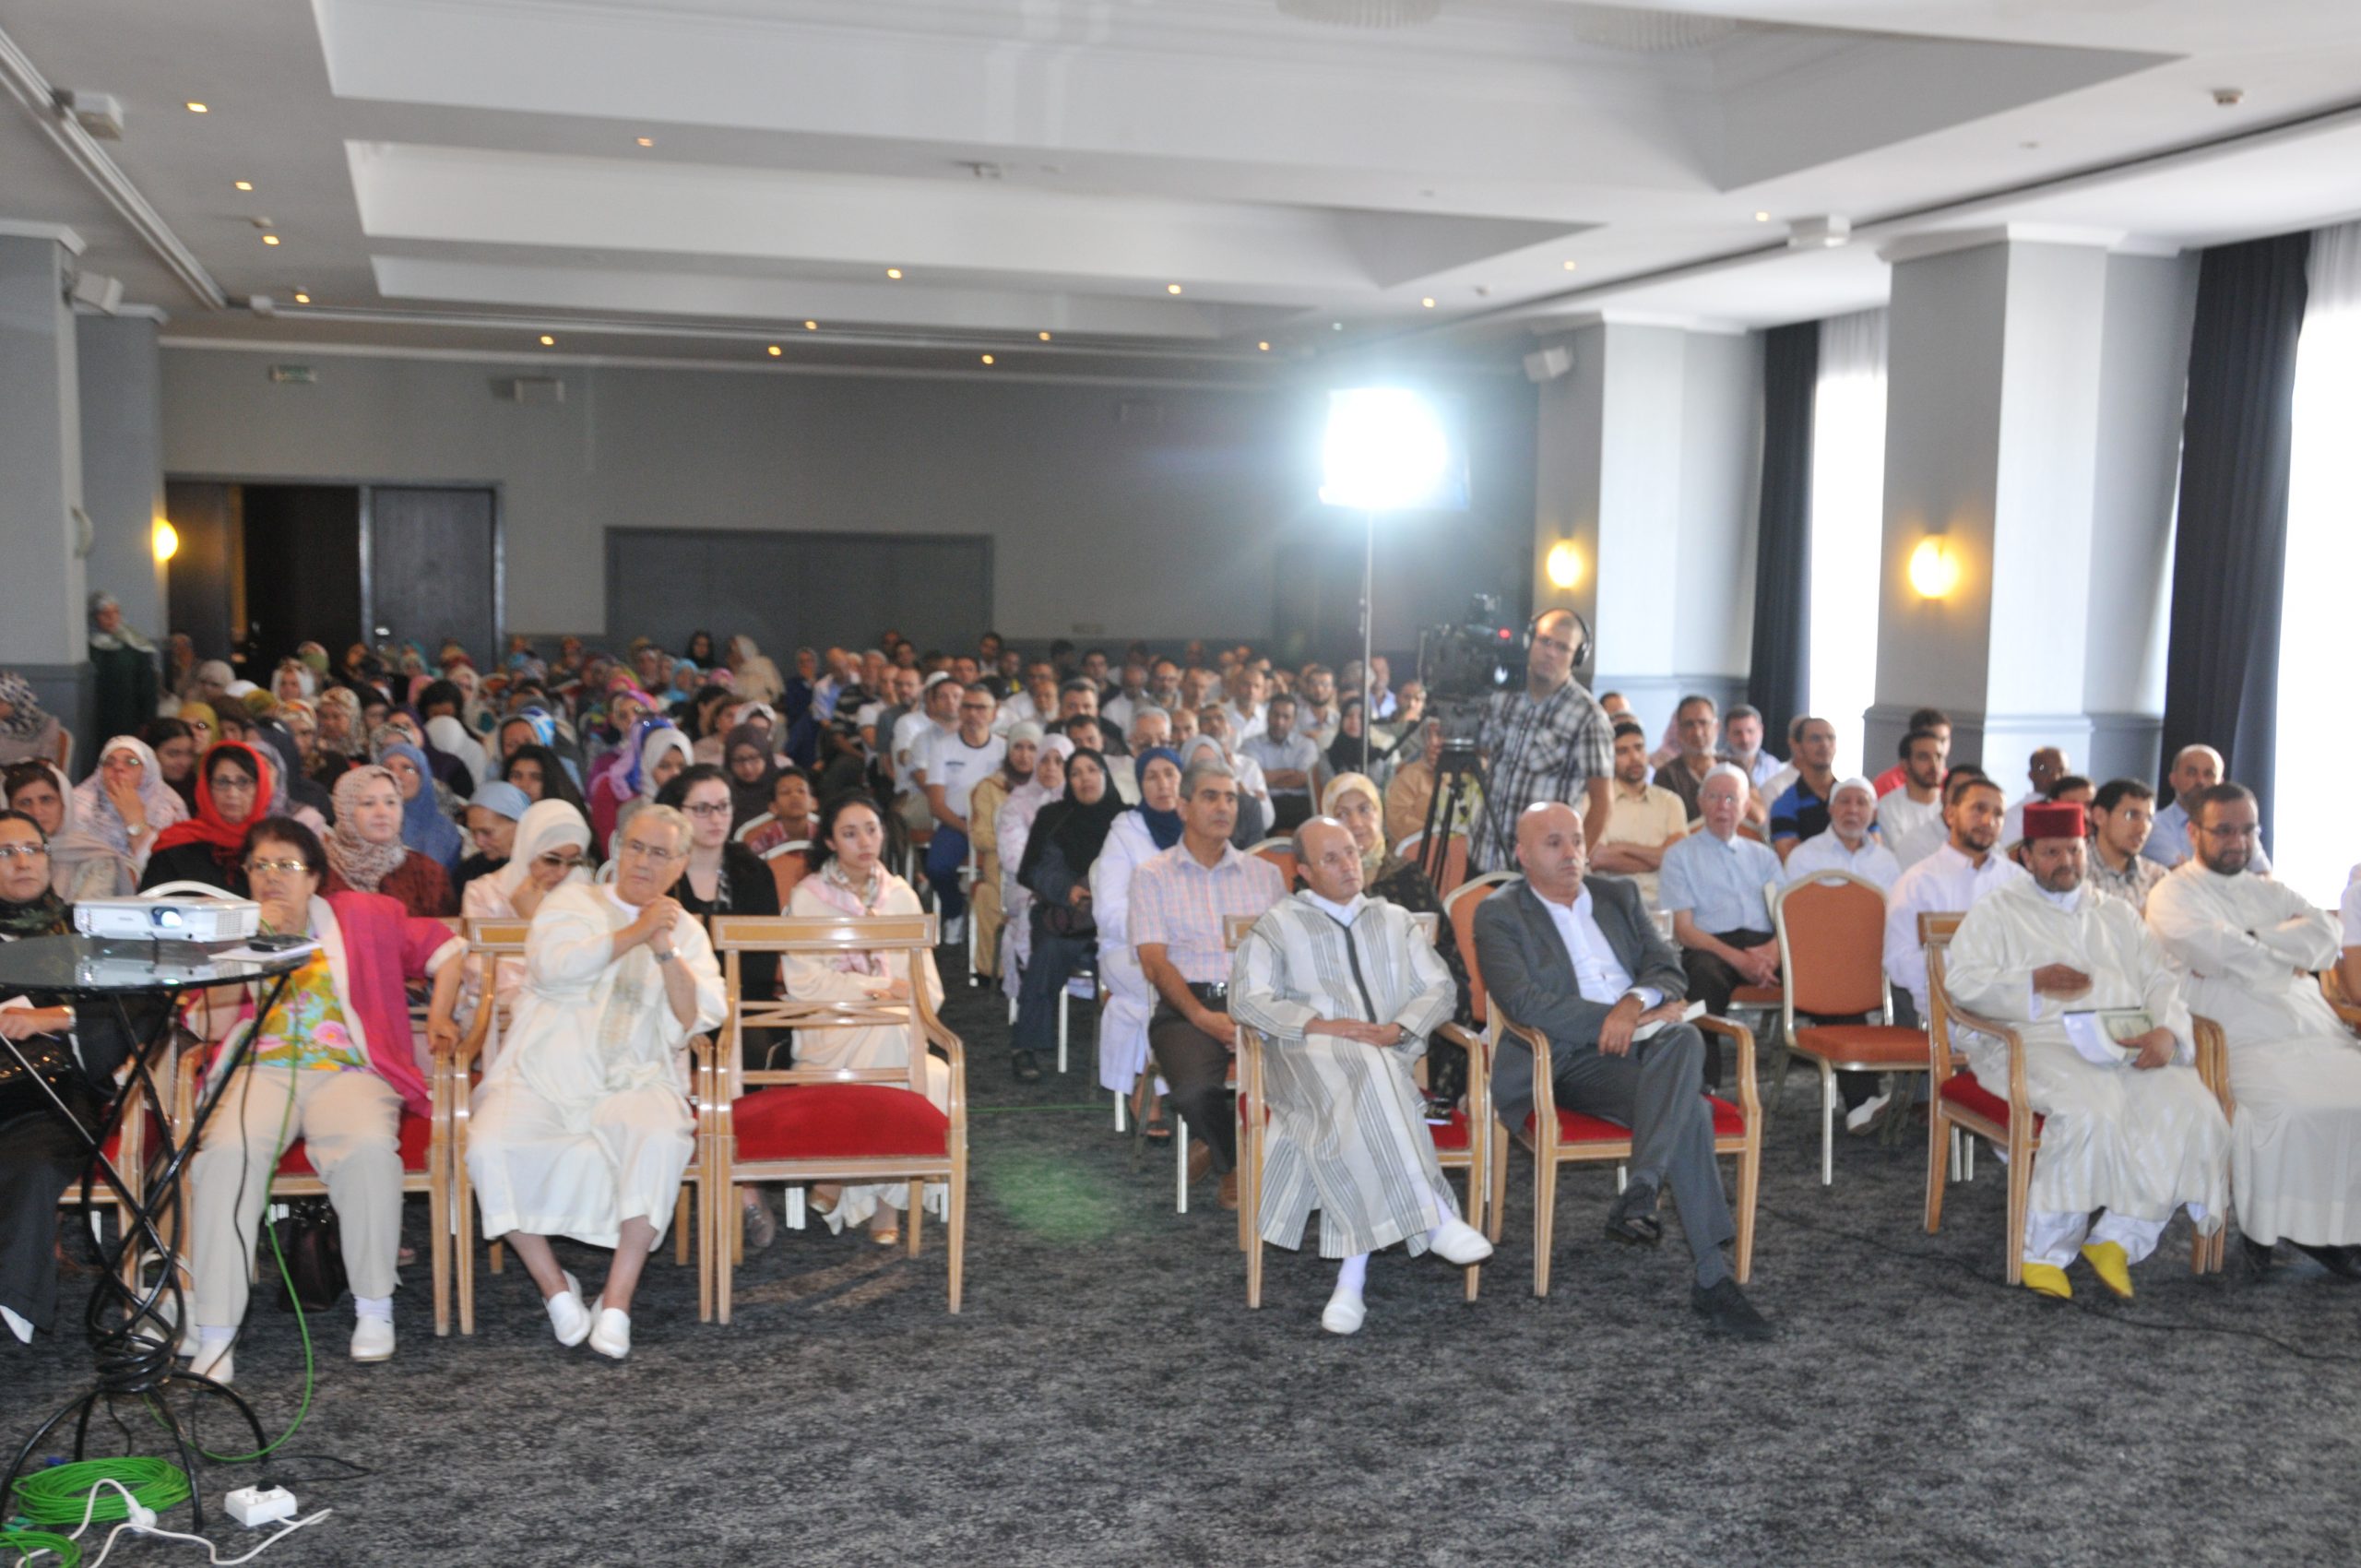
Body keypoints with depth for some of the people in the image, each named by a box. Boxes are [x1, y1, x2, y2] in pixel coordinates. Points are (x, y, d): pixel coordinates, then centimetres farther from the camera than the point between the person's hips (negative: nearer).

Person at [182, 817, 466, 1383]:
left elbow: (444, 947, 19)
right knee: (226, 1153, -33)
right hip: (260, 1070, 1)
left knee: (368, 1149, -35)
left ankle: (374, 1308, -18)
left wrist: (439, 1018, 8)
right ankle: (215, 1335, -29)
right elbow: (204, 1026, 5)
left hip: (346, 1070, -1)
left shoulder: (363, 917, 15)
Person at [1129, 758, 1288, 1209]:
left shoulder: (1265, 874, 20)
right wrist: (1203, 1017, -15)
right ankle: (1232, 1163, 2)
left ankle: (1222, 1150, 0)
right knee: (1194, 1089, -34)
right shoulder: (1153, 876, 11)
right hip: (1186, 1006, -2)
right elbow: (1155, 963, 0)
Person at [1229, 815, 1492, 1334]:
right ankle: (1436, 1219, -38)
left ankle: (1352, 1277, -37)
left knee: (1358, 1116, -34)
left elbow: (1438, 987, 15)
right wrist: (1321, 1025, -12)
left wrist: (1399, 1028, -7)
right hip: (1308, 1056, -2)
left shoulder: (1395, 920, 26)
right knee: (1360, 1078, -37)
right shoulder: (1279, 924, 18)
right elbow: (1247, 997, 3)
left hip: (1388, 1055, 2)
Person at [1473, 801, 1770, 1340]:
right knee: (1690, 1113, -32)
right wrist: (1614, 1019, -16)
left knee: (1684, 1038, -35)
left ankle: (1637, 1194, -41)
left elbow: (1668, 968, 11)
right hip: (1570, 1059, -5)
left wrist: (1636, 1004, -13)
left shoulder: (1618, 895, 20)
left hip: (1643, 1044, 5)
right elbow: (1522, 1001, -12)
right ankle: (1711, 1277, -33)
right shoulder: (1499, 915, 3)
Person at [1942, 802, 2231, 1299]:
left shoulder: (2118, 915, 27)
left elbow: (2161, 981, 17)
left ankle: (2117, 1239, -17)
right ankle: (2043, 1251, -21)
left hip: (2130, 1046, 5)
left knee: (2194, 1114, -24)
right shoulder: (1997, 913, 14)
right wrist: (2033, 983, -13)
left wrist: (2168, 1031, -5)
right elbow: (1961, 982, 1)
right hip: (2043, 1042, -4)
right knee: (2090, 1115, -36)